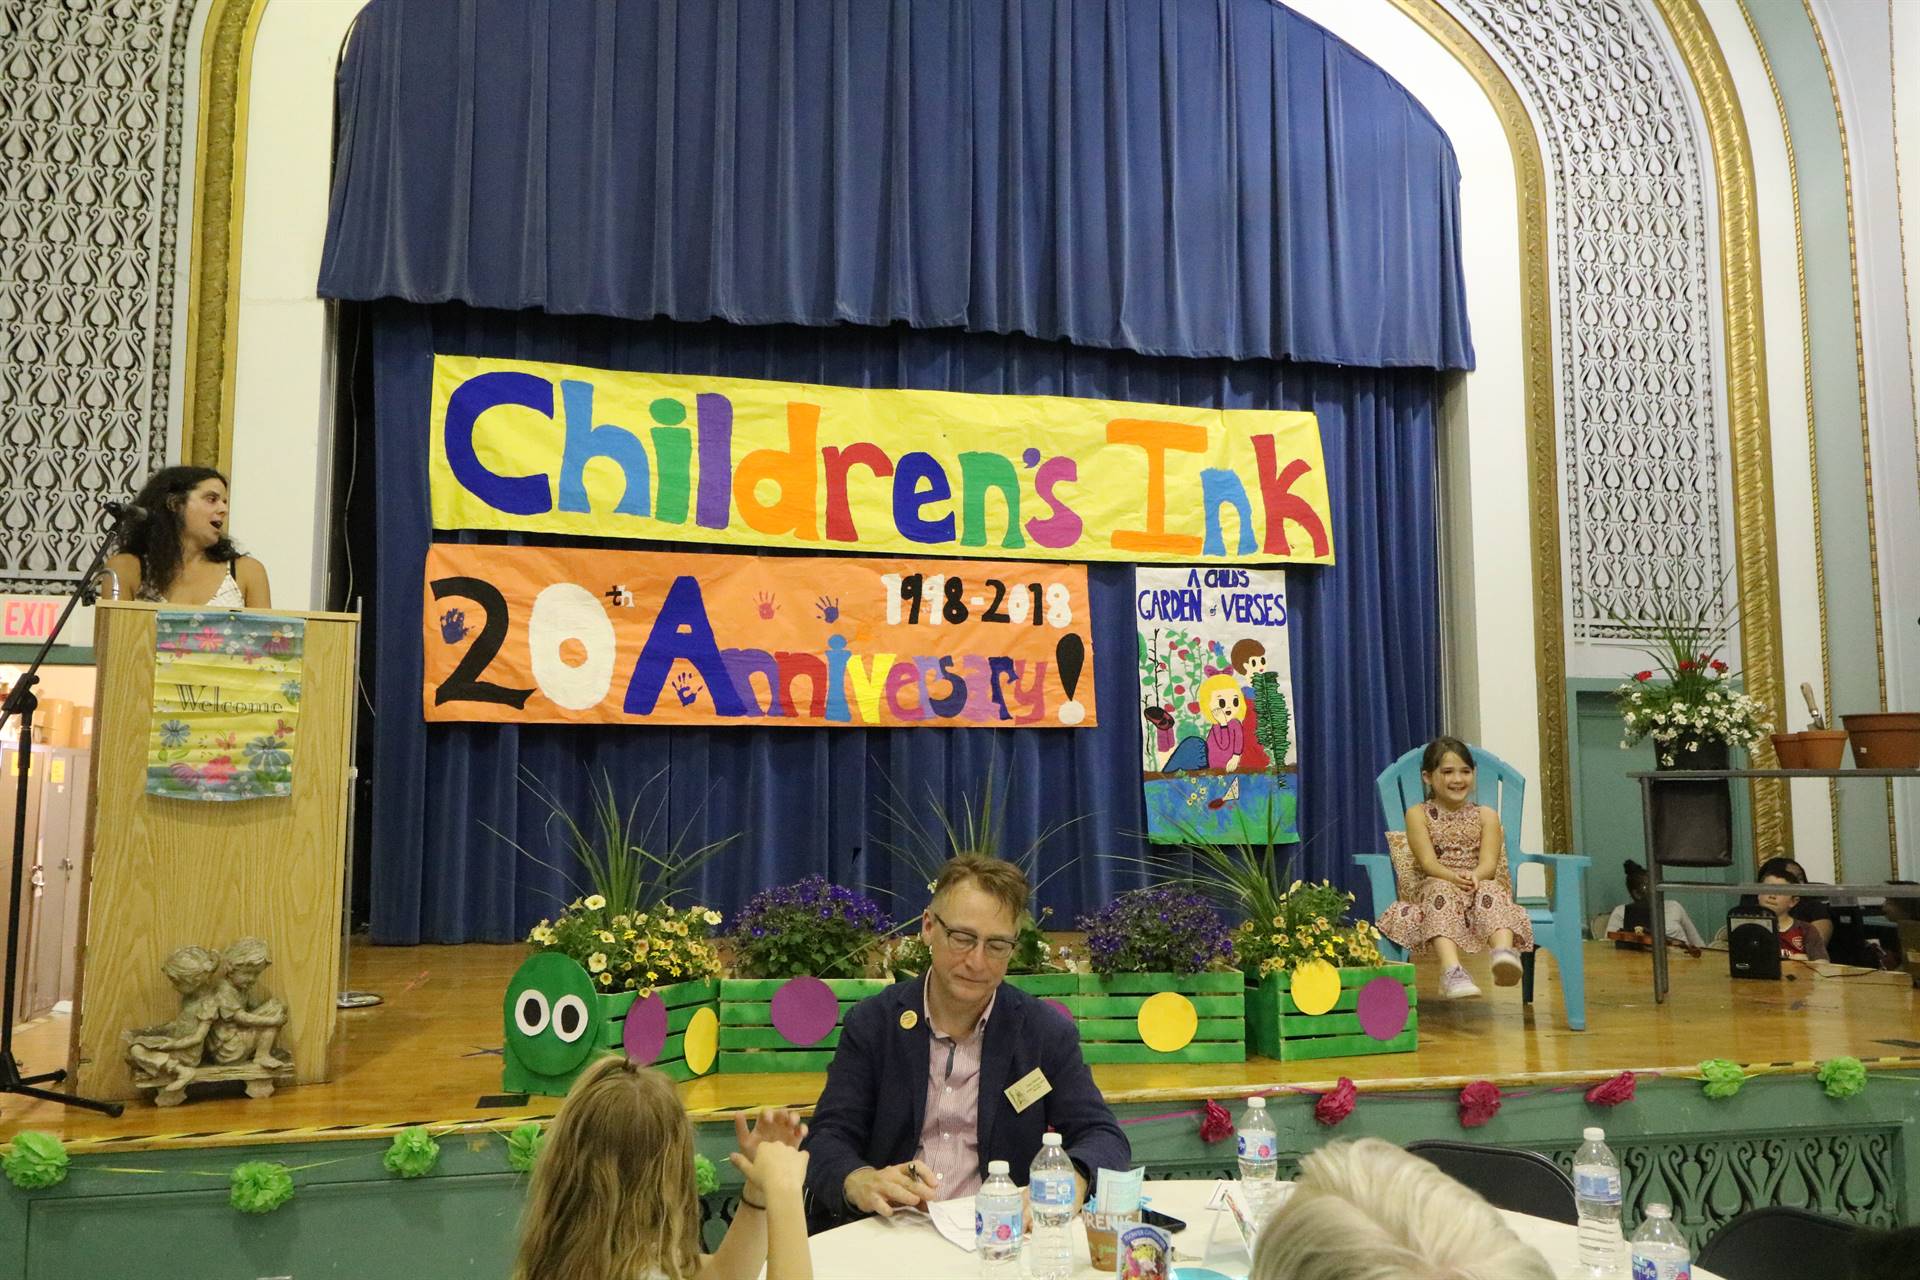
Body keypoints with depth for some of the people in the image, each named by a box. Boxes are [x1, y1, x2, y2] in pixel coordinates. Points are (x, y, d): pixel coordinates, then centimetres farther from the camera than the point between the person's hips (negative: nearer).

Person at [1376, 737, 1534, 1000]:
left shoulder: (1485, 815, 10)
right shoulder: (1418, 814, 5)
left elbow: (1489, 863, -3)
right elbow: (1428, 862, -7)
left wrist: (1474, 876, -27)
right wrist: (1454, 877, -28)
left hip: (1479, 884, 2)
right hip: (1437, 886, -2)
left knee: (1491, 890, -32)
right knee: (1441, 891, -36)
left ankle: (1504, 952, -61)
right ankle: (1451, 970, -56)